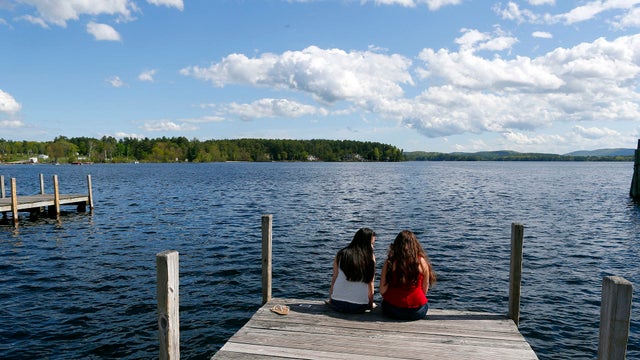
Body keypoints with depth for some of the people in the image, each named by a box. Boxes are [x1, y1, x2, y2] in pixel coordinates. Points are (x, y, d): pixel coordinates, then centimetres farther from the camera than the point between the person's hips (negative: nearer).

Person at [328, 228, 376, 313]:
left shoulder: (341, 254, 2)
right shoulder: (370, 257, -3)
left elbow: (334, 279, 6)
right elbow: (370, 284, 1)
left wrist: (330, 300, 17)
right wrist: (371, 304, 14)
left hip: (337, 304, 0)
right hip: (359, 306, 0)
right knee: (374, 306, 30)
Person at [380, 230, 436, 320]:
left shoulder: (390, 262, -8)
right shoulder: (422, 262, -5)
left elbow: (382, 290, -7)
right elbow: (425, 290, 2)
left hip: (393, 311, 0)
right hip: (418, 312, 0)